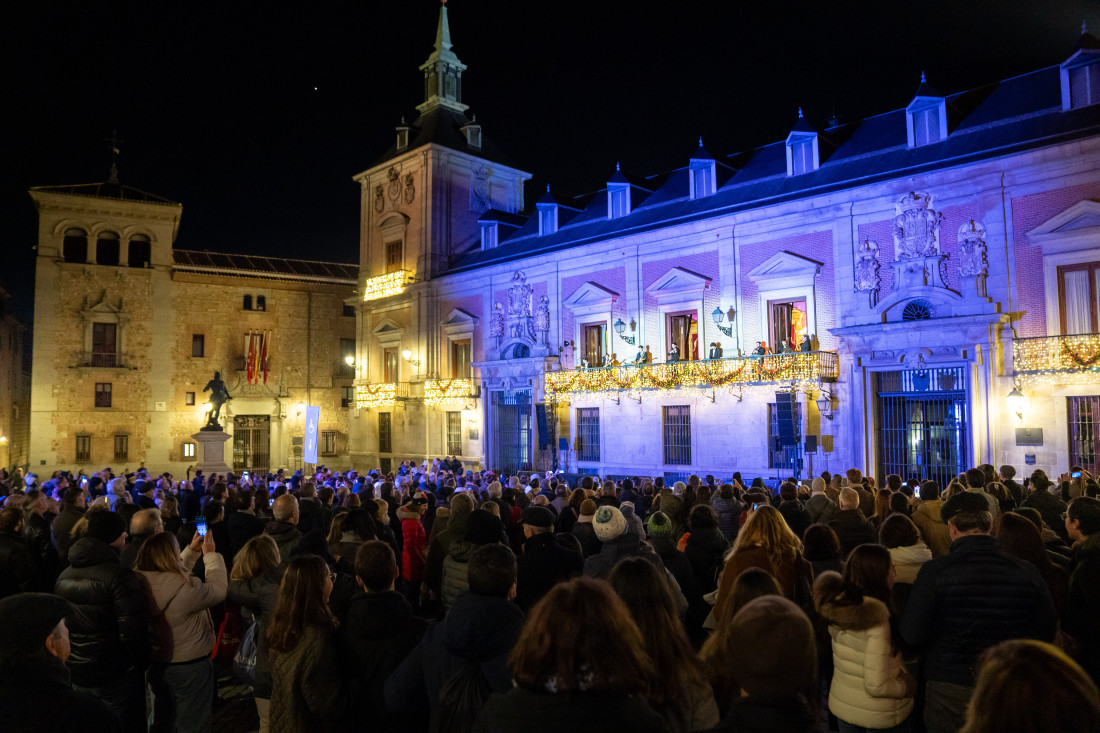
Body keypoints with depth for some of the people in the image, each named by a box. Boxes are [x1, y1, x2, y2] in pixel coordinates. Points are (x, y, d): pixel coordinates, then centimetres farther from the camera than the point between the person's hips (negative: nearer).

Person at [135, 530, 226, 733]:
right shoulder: (186, 587, -30)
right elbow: (219, 589, -15)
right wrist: (210, 554, -6)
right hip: (189, 667, -7)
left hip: (155, 665, 7)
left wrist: (192, 551, 14)